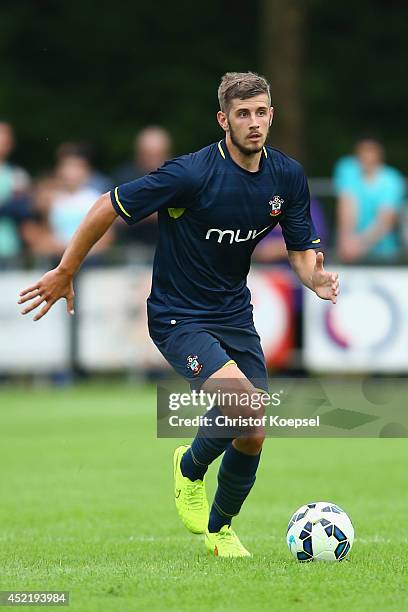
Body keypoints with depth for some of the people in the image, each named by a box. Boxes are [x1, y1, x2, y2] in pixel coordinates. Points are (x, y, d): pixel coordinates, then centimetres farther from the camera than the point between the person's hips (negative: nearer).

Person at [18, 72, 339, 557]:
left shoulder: (287, 176, -4)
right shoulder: (191, 174, -22)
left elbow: (301, 250, 5)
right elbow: (108, 207, -14)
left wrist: (316, 279, -19)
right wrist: (64, 273, -7)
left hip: (234, 313, 6)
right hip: (178, 316, -6)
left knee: (253, 435, 1)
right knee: (244, 405, -26)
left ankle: (220, 527, 29)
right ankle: (191, 467, 6)